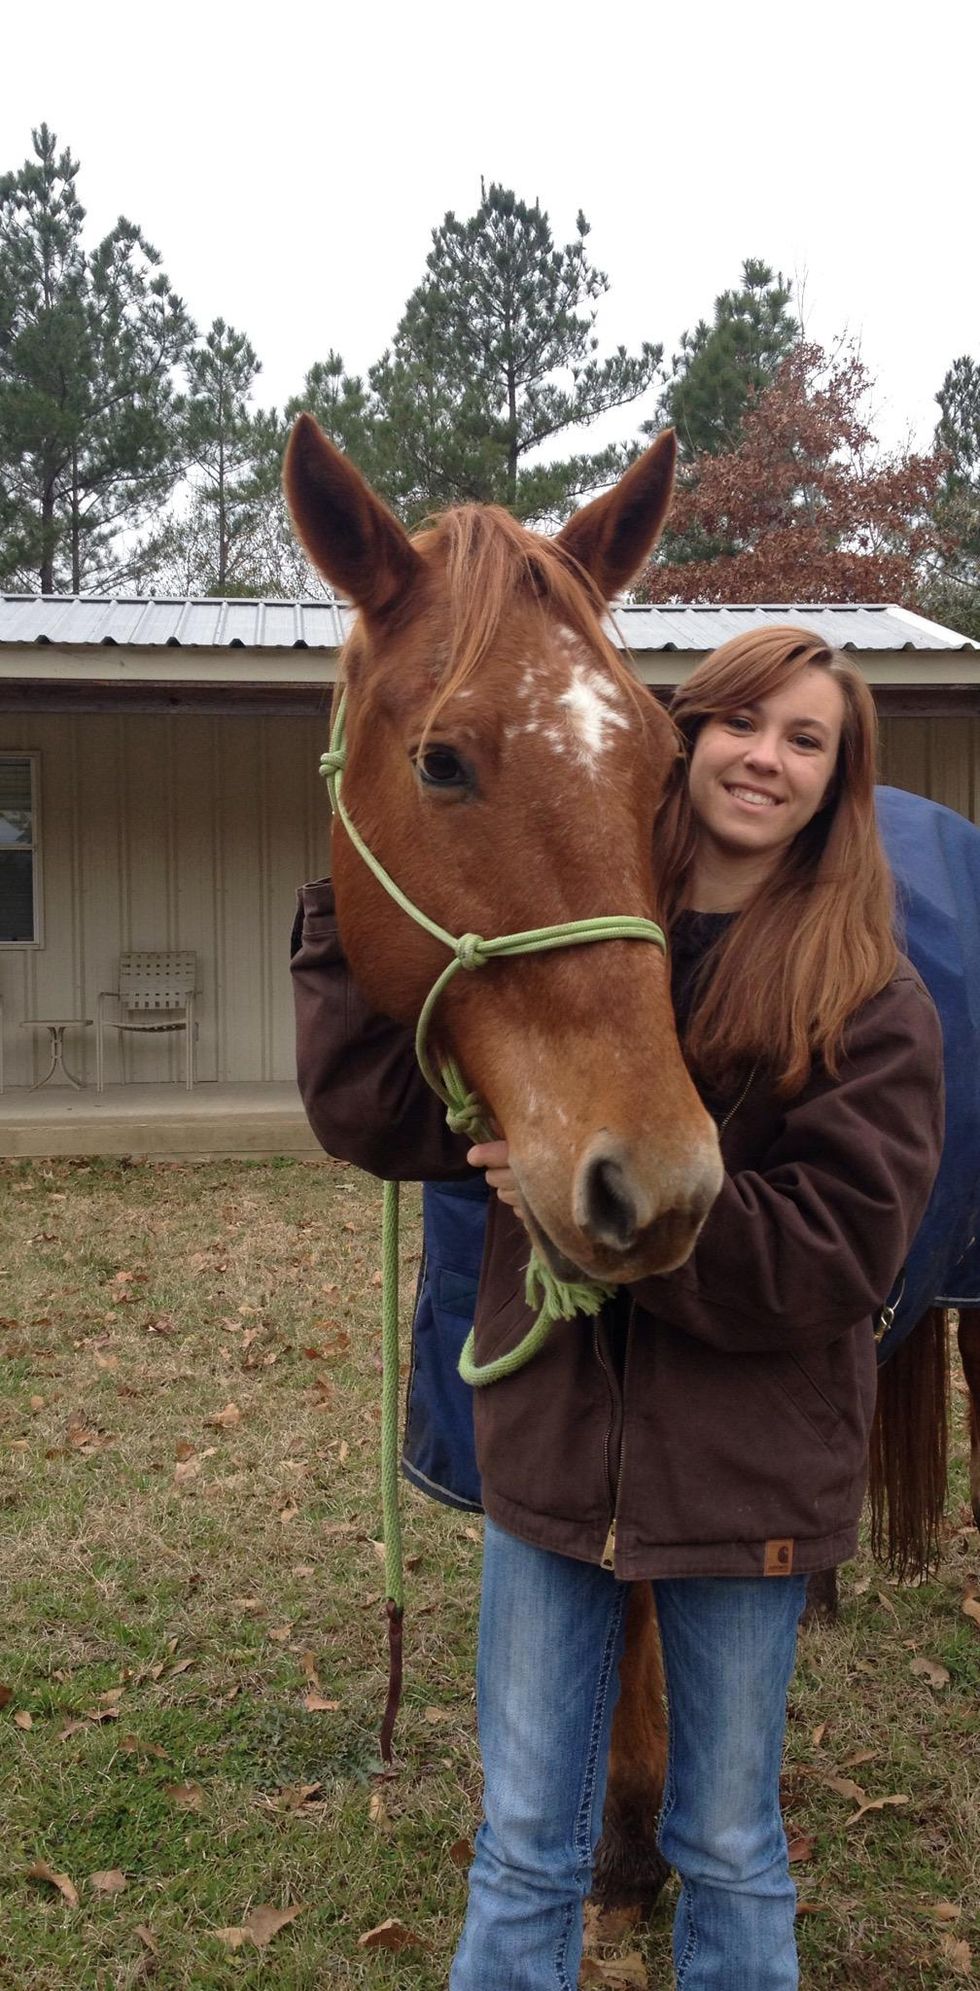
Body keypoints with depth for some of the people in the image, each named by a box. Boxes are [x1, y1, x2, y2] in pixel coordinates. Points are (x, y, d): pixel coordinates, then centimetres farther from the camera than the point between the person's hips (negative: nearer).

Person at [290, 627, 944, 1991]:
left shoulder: (875, 1004, -9)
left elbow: (836, 1253, -18)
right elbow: (371, 1113, -8)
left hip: (749, 1474, -2)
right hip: (551, 1451, 2)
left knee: (730, 1852, 19)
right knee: (524, 1852, 17)